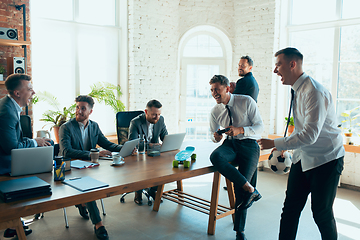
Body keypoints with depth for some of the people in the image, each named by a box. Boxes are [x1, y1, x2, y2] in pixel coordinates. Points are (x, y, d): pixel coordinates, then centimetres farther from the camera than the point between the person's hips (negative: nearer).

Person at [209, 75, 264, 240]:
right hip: (230, 144, 3)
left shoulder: (247, 102, -7)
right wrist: (215, 137, -11)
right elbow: (213, 134, 15)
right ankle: (250, 189, -25)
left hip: (249, 145, -3)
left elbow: (260, 127, -8)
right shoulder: (215, 111, 4)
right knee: (215, 156, -33)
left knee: (239, 187, -13)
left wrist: (240, 130, -26)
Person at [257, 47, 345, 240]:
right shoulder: (297, 90, 5)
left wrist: (275, 143, -24)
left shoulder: (315, 92, -25)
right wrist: (286, 144, 13)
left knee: (322, 212, 5)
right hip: (303, 157, 8)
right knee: (291, 207, 8)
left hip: (325, 160, -8)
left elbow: (309, 135, -30)